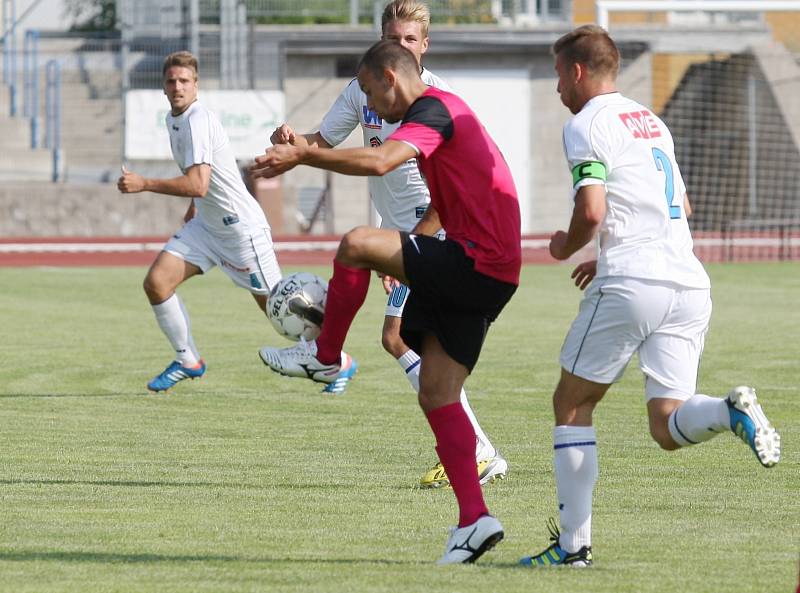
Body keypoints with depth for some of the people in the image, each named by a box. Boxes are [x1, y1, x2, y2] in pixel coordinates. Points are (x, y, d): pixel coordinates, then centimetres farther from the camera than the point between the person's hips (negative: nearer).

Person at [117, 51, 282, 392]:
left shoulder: (198, 120, -24)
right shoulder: (174, 120, 5)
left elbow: (198, 184, -33)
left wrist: (143, 184, -33)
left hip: (242, 227, -8)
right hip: (205, 225, 8)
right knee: (156, 282, -8)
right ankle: (188, 361, 6)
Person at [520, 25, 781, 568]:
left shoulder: (588, 125, -3)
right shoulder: (650, 121, 23)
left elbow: (592, 211, -15)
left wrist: (565, 248, 6)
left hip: (631, 284, -7)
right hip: (690, 284, 7)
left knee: (572, 404, 9)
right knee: (668, 427, 4)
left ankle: (573, 542, 6)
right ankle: (732, 411, -29)